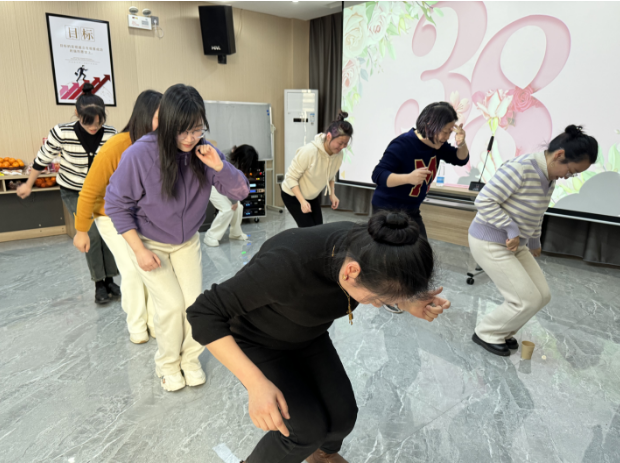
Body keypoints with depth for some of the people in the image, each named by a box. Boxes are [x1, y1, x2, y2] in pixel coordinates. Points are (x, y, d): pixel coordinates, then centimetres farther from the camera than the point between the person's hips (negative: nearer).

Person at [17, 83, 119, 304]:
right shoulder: (62, 133, -22)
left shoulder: (110, 134, -19)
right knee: (92, 235, -11)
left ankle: (109, 280, 14)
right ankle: (99, 285, 3)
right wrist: (28, 185, 5)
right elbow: (42, 159, -6)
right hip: (73, 193, -2)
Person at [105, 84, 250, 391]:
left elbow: (240, 192, -13)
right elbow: (116, 204, -16)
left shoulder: (203, 152, -16)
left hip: (187, 242, 4)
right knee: (171, 304, -7)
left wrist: (219, 166, -32)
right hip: (148, 242, -3)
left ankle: (190, 359, 26)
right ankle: (167, 364, 20)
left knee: (195, 302, 0)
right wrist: (139, 250, -17)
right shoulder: (140, 154, -27)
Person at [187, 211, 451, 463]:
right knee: (309, 428, -8)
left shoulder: (365, 248, -24)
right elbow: (205, 313, -34)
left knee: (342, 415, 3)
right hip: (255, 341, -5)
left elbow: (389, 286, 0)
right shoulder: (290, 263, -42)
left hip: (306, 336, 5)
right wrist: (256, 383, -40)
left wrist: (410, 304, -22)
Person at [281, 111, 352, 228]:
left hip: (314, 196, 6)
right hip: (293, 195, -6)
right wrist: (302, 201, -32)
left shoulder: (338, 154, -13)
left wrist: (332, 194, -6)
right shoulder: (308, 151, -33)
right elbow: (291, 178, -25)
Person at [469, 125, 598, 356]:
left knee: (542, 295, 11)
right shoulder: (520, 168, -24)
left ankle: (501, 332, 29)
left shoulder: (549, 178, 5)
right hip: (490, 243, -9)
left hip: (516, 244, 9)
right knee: (527, 300, -5)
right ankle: (487, 334, 17)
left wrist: (535, 241, 27)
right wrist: (511, 229, -24)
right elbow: (484, 201, -25)